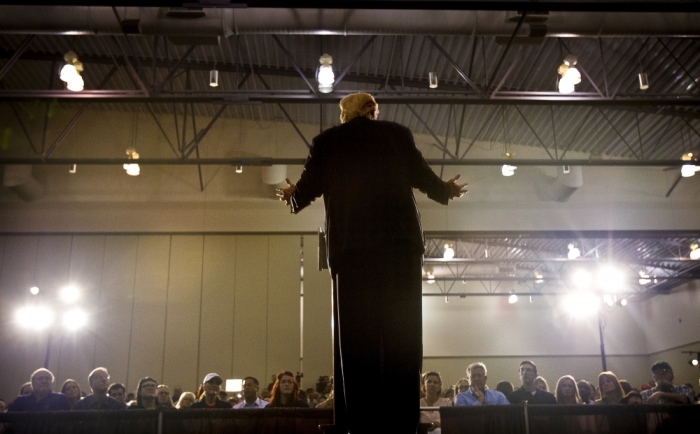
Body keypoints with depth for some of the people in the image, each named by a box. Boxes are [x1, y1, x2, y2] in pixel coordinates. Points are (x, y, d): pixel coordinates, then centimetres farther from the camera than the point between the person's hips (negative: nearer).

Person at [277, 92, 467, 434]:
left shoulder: (326, 141, 12)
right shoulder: (398, 134, 13)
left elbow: (306, 191, 12)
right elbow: (425, 179, 14)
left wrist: (290, 196, 35)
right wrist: (448, 191, 35)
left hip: (351, 244, 0)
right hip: (400, 241, 0)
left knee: (356, 337, 0)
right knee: (399, 334, 0)